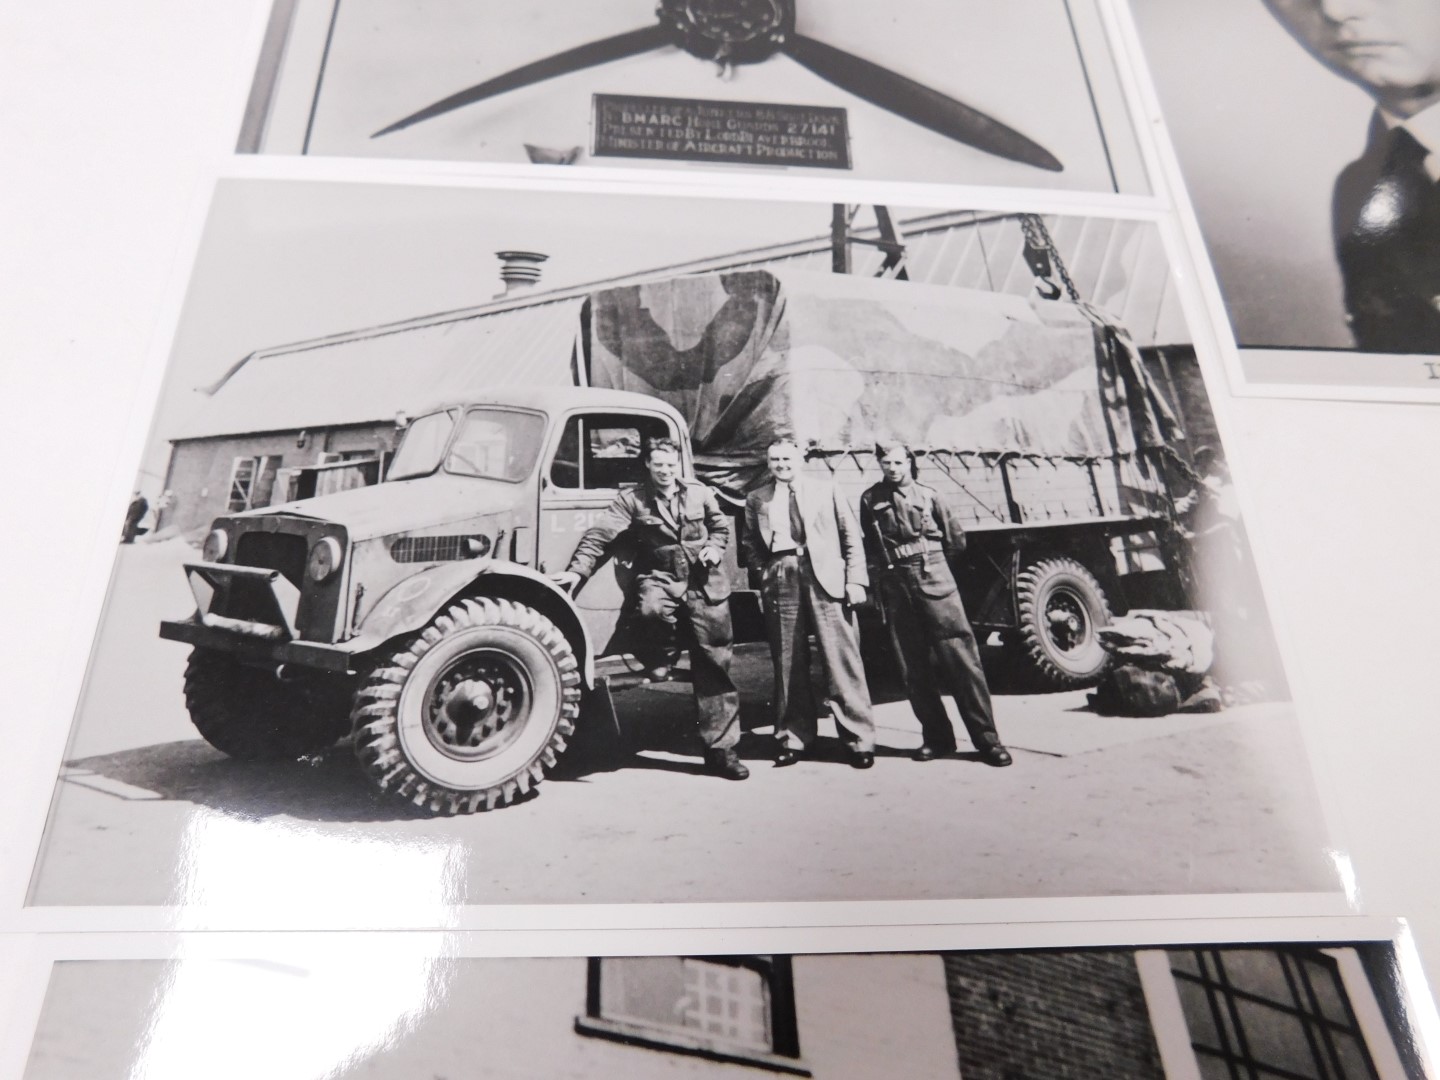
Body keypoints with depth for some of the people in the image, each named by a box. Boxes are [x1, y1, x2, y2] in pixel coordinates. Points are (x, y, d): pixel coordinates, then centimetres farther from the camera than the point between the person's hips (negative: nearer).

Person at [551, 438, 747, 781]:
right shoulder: (632, 499, 1)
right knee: (649, 611, -40)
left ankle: (721, 749, 10)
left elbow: (721, 527, 22)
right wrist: (577, 570, -16)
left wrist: (715, 548, 2)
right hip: (659, 578, -1)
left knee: (714, 666, 1)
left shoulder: (700, 493, 8)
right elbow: (599, 535, -5)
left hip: (703, 585, 2)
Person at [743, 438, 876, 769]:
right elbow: (750, 544, 20)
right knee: (788, 663, 4)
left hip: (824, 577, -2)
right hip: (780, 581, 2)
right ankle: (793, 738, 15)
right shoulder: (756, 499, 15)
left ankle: (858, 738, 2)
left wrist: (855, 579, -2)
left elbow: (851, 536, 8)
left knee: (840, 657, -5)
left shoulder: (825, 489, 11)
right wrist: (766, 569, 3)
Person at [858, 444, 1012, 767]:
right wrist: (875, 581, 6)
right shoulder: (871, 499, 8)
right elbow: (868, 547, 13)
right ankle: (936, 738, 15)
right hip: (894, 587, 2)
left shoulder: (928, 495, 6)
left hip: (934, 581, -1)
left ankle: (986, 738, -3)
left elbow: (956, 539, 12)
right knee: (912, 667, 4)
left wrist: (928, 554, 13)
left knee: (960, 658, -6)